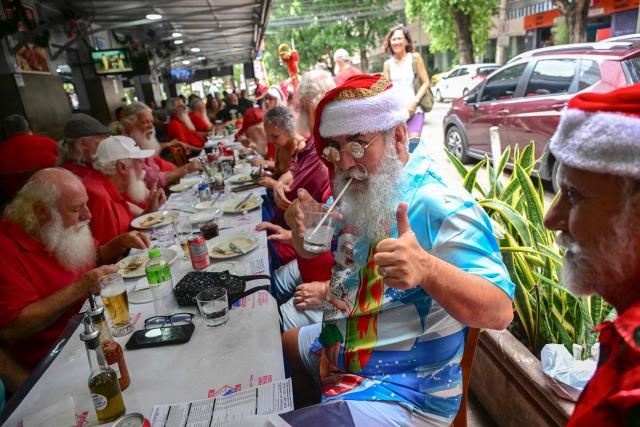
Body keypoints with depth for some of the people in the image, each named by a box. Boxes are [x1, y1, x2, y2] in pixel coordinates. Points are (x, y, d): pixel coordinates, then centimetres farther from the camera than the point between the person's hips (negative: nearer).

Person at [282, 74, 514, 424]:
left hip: (405, 391, -8)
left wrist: (426, 268, -50)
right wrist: (303, 232, -13)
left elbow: (500, 312, -31)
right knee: (280, 346, 27)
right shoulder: (357, 194, -1)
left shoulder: (441, 206, -25)